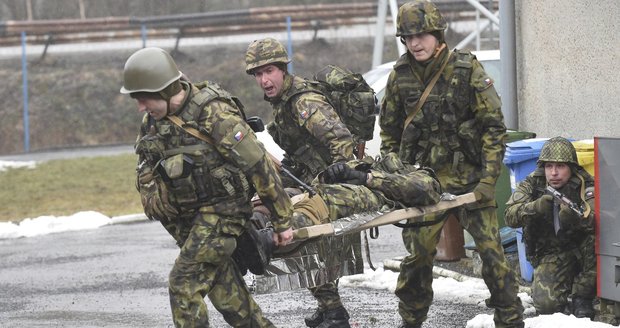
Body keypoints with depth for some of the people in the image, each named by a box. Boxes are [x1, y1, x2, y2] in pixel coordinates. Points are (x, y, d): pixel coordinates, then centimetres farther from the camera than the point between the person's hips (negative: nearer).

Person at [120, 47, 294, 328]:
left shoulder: (214, 114, -20)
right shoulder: (153, 120, 2)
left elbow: (258, 165, -17)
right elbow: (146, 174, 16)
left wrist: (283, 221, -13)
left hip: (222, 208, -7)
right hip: (187, 218, 7)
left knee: (184, 282, -17)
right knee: (224, 288, 11)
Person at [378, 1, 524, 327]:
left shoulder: (467, 69, -6)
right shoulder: (400, 75, 3)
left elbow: (493, 127, -4)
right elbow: (389, 129, 15)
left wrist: (488, 179, -10)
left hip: (469, 177, -2)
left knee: (490, 248, -6)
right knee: (416, 253, 0)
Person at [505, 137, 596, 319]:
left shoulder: (585, 186, -13)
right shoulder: (532, 184, -5)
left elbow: (595, 221, -31)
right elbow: (510, 216, -19)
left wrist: (574, 217, -53)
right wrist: (535, 208, -38)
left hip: (580, 248, 0)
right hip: (550, 254, 0)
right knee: (546, 304, -24)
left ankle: (582, 298, -14)